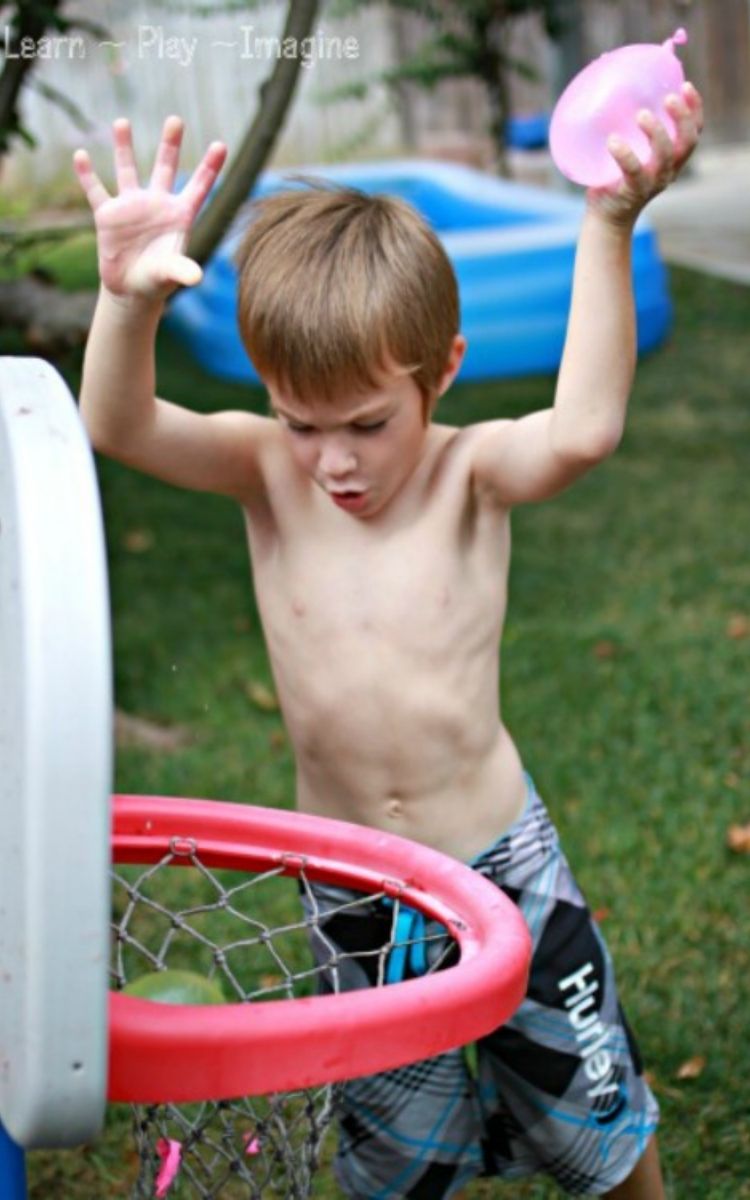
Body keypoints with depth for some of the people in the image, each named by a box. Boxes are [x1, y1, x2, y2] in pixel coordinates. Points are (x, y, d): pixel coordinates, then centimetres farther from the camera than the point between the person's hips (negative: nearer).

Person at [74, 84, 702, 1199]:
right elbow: (118, 425, -26)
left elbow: (584, 430, -37)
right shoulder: (268, 475, -10)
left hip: (500, 855, -1)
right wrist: (129, 300, -46)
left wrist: (608, 226, -47)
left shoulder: (471, 476, -15)